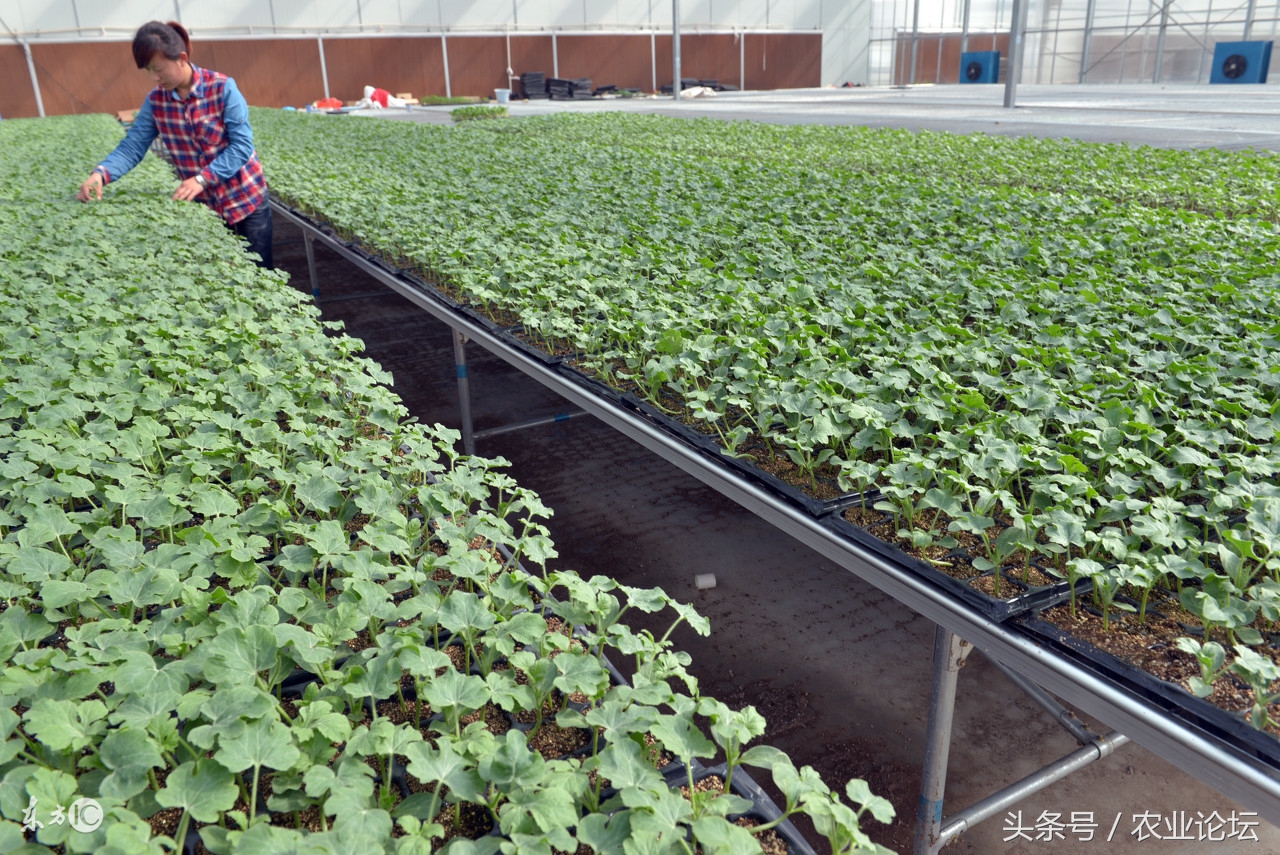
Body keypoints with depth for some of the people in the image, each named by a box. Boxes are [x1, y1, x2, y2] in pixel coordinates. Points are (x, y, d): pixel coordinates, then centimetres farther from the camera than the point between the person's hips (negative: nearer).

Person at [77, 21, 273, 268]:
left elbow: (242, 145, -18)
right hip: (204, 204, 4)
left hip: (245, 199, -4)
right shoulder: (156, 100, -1)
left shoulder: (222, 88, -15)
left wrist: (202, 179, -26)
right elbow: (132, 146, -1)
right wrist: (101, 173, -19)